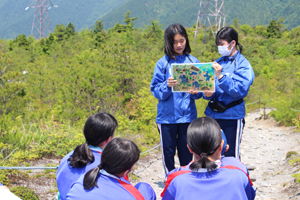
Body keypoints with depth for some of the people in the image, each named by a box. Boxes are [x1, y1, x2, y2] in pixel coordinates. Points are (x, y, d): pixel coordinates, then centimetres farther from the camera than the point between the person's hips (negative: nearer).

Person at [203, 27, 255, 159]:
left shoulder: (242, 64, -6)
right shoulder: (218, 63, 10)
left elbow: (241, 90, -17)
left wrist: (221, 76, -24)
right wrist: (208, 94, -12)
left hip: (232, 115, -5)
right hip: (213, 114, 5)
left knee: (231, 155, 3)